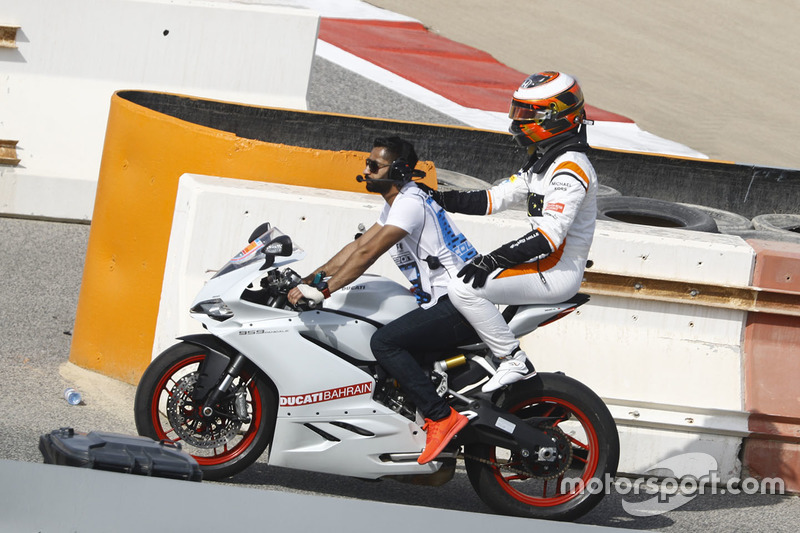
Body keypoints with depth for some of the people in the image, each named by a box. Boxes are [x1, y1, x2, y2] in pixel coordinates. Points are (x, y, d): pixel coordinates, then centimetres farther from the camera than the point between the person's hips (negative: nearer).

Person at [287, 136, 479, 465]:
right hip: (440, 302, 11)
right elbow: (357, 246, 20)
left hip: (458, 303, -11)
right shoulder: (397, 202, 19)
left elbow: (368, 254, -20)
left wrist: (322, 290, -19)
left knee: (384, 341, -21)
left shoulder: (411, 203, -14)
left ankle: (442, 417, -23)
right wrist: (309, 279, 14)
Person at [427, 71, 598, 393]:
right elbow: (496, 198, 16)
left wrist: (493, 260, -31)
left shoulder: (571, 168, -18)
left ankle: (514, 361, -18)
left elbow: (550, 234, -27)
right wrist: (440, 199, 5)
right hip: (540, 262, 11)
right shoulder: (542, 162, 15)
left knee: (465, 289, -24)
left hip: (557, 272, -11)